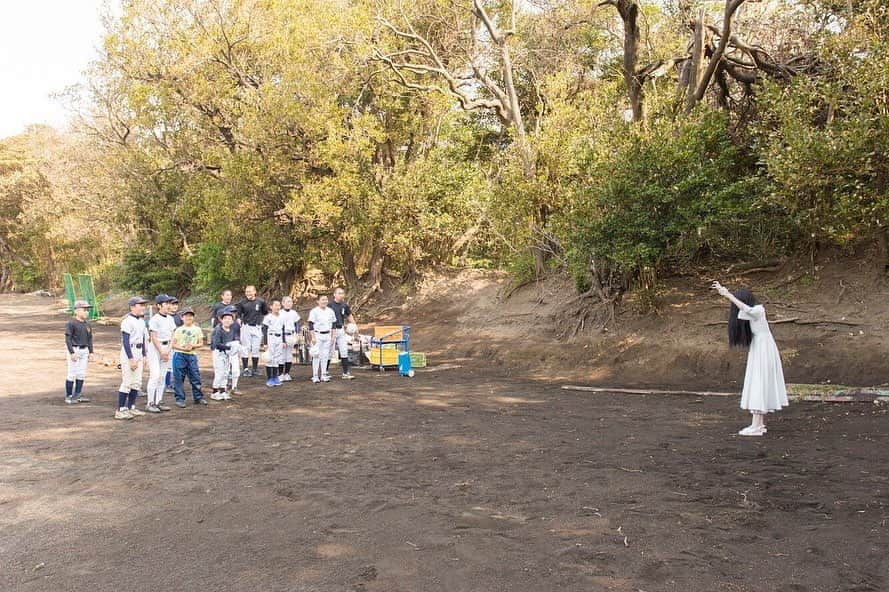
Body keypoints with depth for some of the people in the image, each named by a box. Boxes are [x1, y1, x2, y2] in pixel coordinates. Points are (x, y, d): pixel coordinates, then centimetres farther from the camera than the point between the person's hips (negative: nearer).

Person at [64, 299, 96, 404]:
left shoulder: (87, 324, 9)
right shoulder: (71, 323, -11)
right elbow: (68, 338, -13)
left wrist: (91, 352, 13)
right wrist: (72, 352, -18)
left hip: (84, 350, 7)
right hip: (74, 350, -7)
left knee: (82, 374, 9)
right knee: (72, 374, -3)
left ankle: (77, 395, 18)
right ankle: (68, 396, 7)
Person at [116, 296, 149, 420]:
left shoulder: (141, 321, 13)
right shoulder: (127, 321, -14)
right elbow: (125, 341, -19)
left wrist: (144, 355, 15)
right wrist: (131, 359, -22)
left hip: (139, 353, 9)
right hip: (129, 352, -9)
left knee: (137, 382, 11)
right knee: (127, 382, -8)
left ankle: (131, 408, 19)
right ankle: (120, 410, -3)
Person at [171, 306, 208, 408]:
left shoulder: (197, 329, 8)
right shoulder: (178, 330, 2)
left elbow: (201, 343, 8)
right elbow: (173, 344, 1)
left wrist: (193, 346, -11)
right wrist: (183, 348, -15)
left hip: (192, 355, 2)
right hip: (179, 355, -2)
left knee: (195, 377, 3)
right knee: (179, 378, 0)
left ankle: (198, 397, 14)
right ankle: (180, 399, 8)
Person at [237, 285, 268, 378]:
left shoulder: (260, 302, 3)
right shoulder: (242, 302, 0)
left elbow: (265, 313, 14)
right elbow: (238, 315, 5)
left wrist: (262, 322, 7)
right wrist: (239, 322, -9)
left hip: (257, 327, 1)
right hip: (246, 327, -1)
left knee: (256, 348, 5)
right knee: (245, 348, -1)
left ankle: (255, 369, 12)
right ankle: (245, 369, 4)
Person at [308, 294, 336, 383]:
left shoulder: (330, 311, 11)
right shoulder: (314, 311, -4)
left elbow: (333, 324, 16)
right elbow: (311, 325, -6)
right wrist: (313, 337, -12)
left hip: (327, 335, 5)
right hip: (318, 335, -5)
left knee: (325, 355, 6)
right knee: (317, 356, -6)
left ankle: (323, 375, 12)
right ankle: (315, 376, -3)